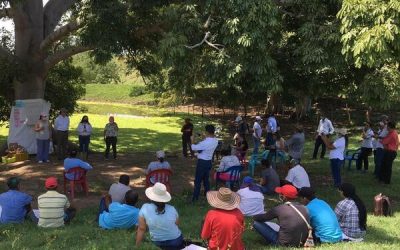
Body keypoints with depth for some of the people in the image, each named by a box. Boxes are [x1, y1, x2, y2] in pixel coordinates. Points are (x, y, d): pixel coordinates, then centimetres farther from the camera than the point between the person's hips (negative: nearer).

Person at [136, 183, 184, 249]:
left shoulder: (145, 208, -14)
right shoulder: (172, 209, -10)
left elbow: (141, 229, -9)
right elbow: (177, 224, 5)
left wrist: (137, 246, 1)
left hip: (157, 244, 0)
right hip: (176, 243, 0)